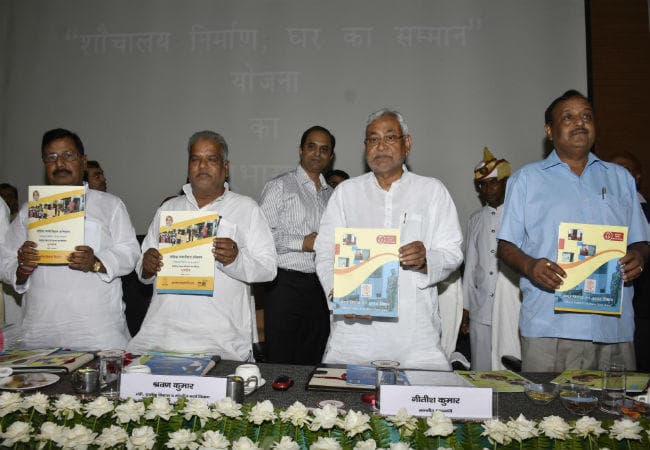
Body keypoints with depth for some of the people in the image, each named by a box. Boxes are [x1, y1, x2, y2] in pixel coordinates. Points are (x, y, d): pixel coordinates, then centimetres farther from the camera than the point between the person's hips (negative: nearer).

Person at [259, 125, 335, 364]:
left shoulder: (331, 194, 17)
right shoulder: (279, 186, -1)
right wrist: (302, 243, -15)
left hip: (320, 285, 5)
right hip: (286, 283, -5)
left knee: (312, 362, 11)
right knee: (280, 361, 0)